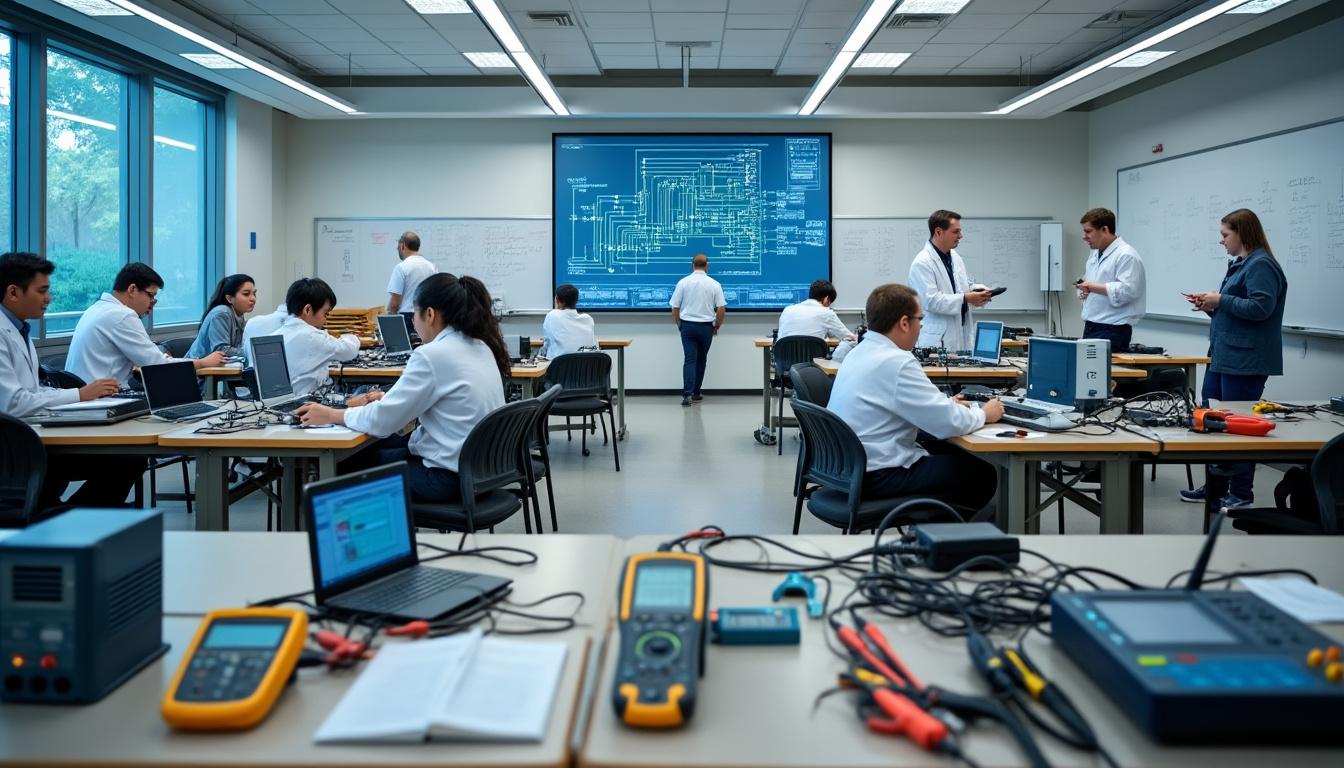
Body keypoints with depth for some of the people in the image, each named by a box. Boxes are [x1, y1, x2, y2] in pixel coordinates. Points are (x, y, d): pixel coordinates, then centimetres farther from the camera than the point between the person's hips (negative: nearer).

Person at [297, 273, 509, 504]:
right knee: (382, 444, 24)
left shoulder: (432, 355, -20)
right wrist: (390, 400, 15)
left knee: (350, 461, 11)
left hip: (449, 478, -9)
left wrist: (332, 415, 0)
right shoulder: (479, 347, 7)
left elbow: (382, 421, -15)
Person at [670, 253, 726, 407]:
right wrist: (716, 327, 11)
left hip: (687, 325, 0)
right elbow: (721, 309, -4)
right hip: (706, 327, 0)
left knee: (689, 359, -3)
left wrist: (679, 325, 13)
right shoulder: (714, 284, -2)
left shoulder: (683, 282, -3)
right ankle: (696, 393, 22)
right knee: (701, 360, 15)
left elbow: (674, 309, -2)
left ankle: (687, 394, -18)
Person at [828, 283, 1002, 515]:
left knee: (950, 451, 22)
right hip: (876, 477, -10)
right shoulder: (897, 363, -22)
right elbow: (950, 424, -19)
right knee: (982, 474, 2)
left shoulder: (861, 351, 7)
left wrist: (943, 404, 18)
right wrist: (984, 414, 0)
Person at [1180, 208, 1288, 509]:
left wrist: (1221, 300, -16)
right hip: (1223, 356, 10)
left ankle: (1242, 494, 6)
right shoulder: (1238, 264, 19)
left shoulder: (1261, 266, -13)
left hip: (1244, 360, -10)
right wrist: (1210, 305, 9)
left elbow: (1260, 307, -23)